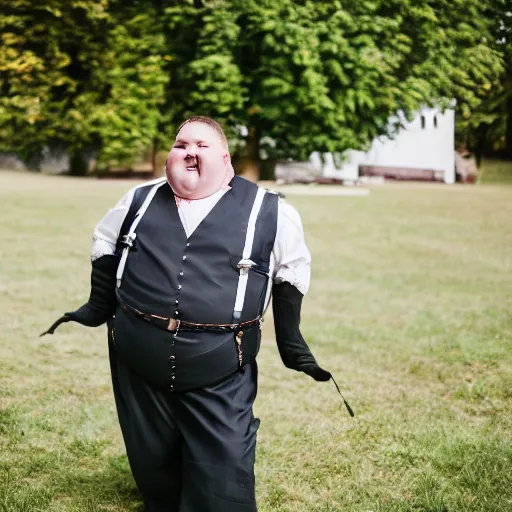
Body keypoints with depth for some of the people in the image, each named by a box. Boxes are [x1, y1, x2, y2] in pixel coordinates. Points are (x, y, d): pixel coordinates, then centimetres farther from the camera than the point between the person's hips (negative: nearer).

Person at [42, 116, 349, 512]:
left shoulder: (269, 213, -2)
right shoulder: (139, 202, 7)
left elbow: (291, 270, 7)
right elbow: (106, 245, 22)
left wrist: (290, 343, 7)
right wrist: (97, 309, 20)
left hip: (219, 374, -3)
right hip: (137, 365, 4)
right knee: (152, 469, 17)